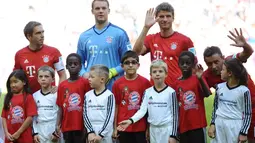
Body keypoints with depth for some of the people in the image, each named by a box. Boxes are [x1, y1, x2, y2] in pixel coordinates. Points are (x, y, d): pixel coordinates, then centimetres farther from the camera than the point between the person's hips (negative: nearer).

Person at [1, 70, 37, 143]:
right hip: (10, 137, 4)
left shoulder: (28, 97, -3)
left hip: (24, 137, -4)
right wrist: (6, 132, -5)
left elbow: (30, 117, -10)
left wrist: (18, 133, -12)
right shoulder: (8, 98, 11)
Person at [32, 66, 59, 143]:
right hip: (40, 132, 4)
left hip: (53, 132, -4)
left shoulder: (56, 95, -6)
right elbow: (33, 116, 9)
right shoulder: (35, 96, 7)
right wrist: (35, 132, 2)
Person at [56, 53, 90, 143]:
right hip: (67, 126, 3)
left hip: (81, 126, -3)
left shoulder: (85, 83, -3)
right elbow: (60, 108, 6)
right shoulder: (62, 85, 6)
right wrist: (57, 125, -3)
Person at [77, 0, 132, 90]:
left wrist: (112, 72, -14)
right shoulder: (84, 36, 15)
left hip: (113, 87, -3)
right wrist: (84, 74, -2)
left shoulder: (119, 33, 2)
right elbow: (80, 62, 19)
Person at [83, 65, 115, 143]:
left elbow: (110, 117, -9)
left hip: (105, 136, -4)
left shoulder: (109, 95, -4)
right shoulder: (88, 95, 7)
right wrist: (90, 132, -11)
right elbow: (85, 115, 2)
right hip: (92, 134, 4)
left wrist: (101, 134, -15)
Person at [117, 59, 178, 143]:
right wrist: (130, 120, -18)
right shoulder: (147, 92, 4)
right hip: (153, 128, 4)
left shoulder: (171, 92, -6)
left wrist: (173, 135, -10)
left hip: (167, 128, -4)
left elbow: (175, 114, -6)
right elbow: (142, 110, 0)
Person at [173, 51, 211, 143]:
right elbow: (176, 105, 13)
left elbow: (207, 94, -19)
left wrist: (200, 79, -32)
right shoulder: (177, 83, 9)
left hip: (198, 124, -4)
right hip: (184, 125, 4)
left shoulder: (197, 79, -3)